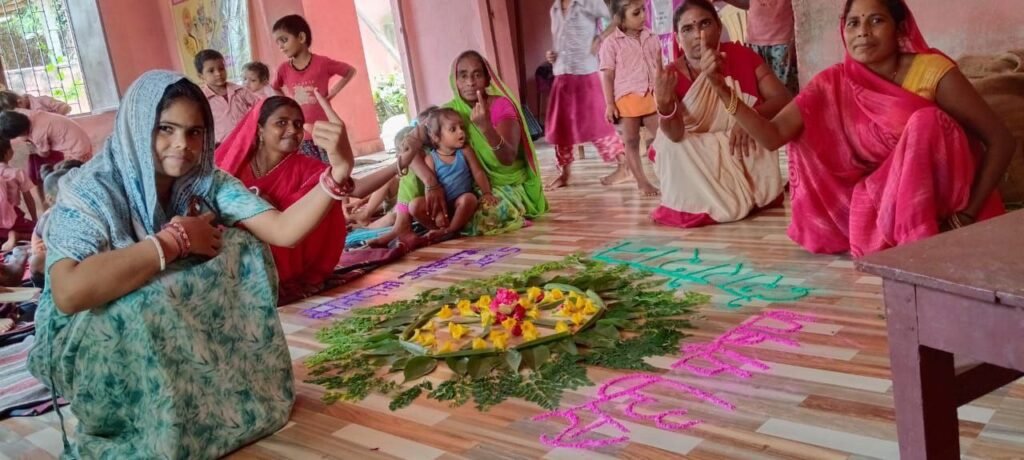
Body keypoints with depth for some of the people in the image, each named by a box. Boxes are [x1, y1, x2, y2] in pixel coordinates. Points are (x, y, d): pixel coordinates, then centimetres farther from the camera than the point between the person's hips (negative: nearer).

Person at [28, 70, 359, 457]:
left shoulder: (207, 182, -8)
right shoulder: (91, 189, -22)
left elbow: (282, 229, -20)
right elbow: (69, 292, -40)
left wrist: (338, 174, -37)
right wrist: (174, 240, -31)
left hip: (176, 327, 5)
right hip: (87, 339, -4)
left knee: (242, 249, -15)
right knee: (149, 306, -35)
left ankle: (241, 390, -1)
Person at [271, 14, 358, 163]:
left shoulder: (322, 63, -7)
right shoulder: (284, 69, 3)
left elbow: (350, 71, 6)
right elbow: (273, 89, 23)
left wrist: (332, 93, -1)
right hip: (301, 136, 3)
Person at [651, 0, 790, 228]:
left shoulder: (742, 56, -10)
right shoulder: (672, 77, -13)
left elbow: (783, 99, -13)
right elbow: (676, 135, -25)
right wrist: (665, 105, -47)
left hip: (745, 153, 0)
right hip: (698, 162, 0)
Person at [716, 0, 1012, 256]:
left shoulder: (932, 71, -17)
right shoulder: (834, 83, -8)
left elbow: (1000, 140, -13)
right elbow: (773, 136, -17)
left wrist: (969, 213, -18)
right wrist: (721, 87, -29)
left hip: (943, 201, -4)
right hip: (877, 197, 5)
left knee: (925, 120, -27)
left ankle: (920, 243, -20)